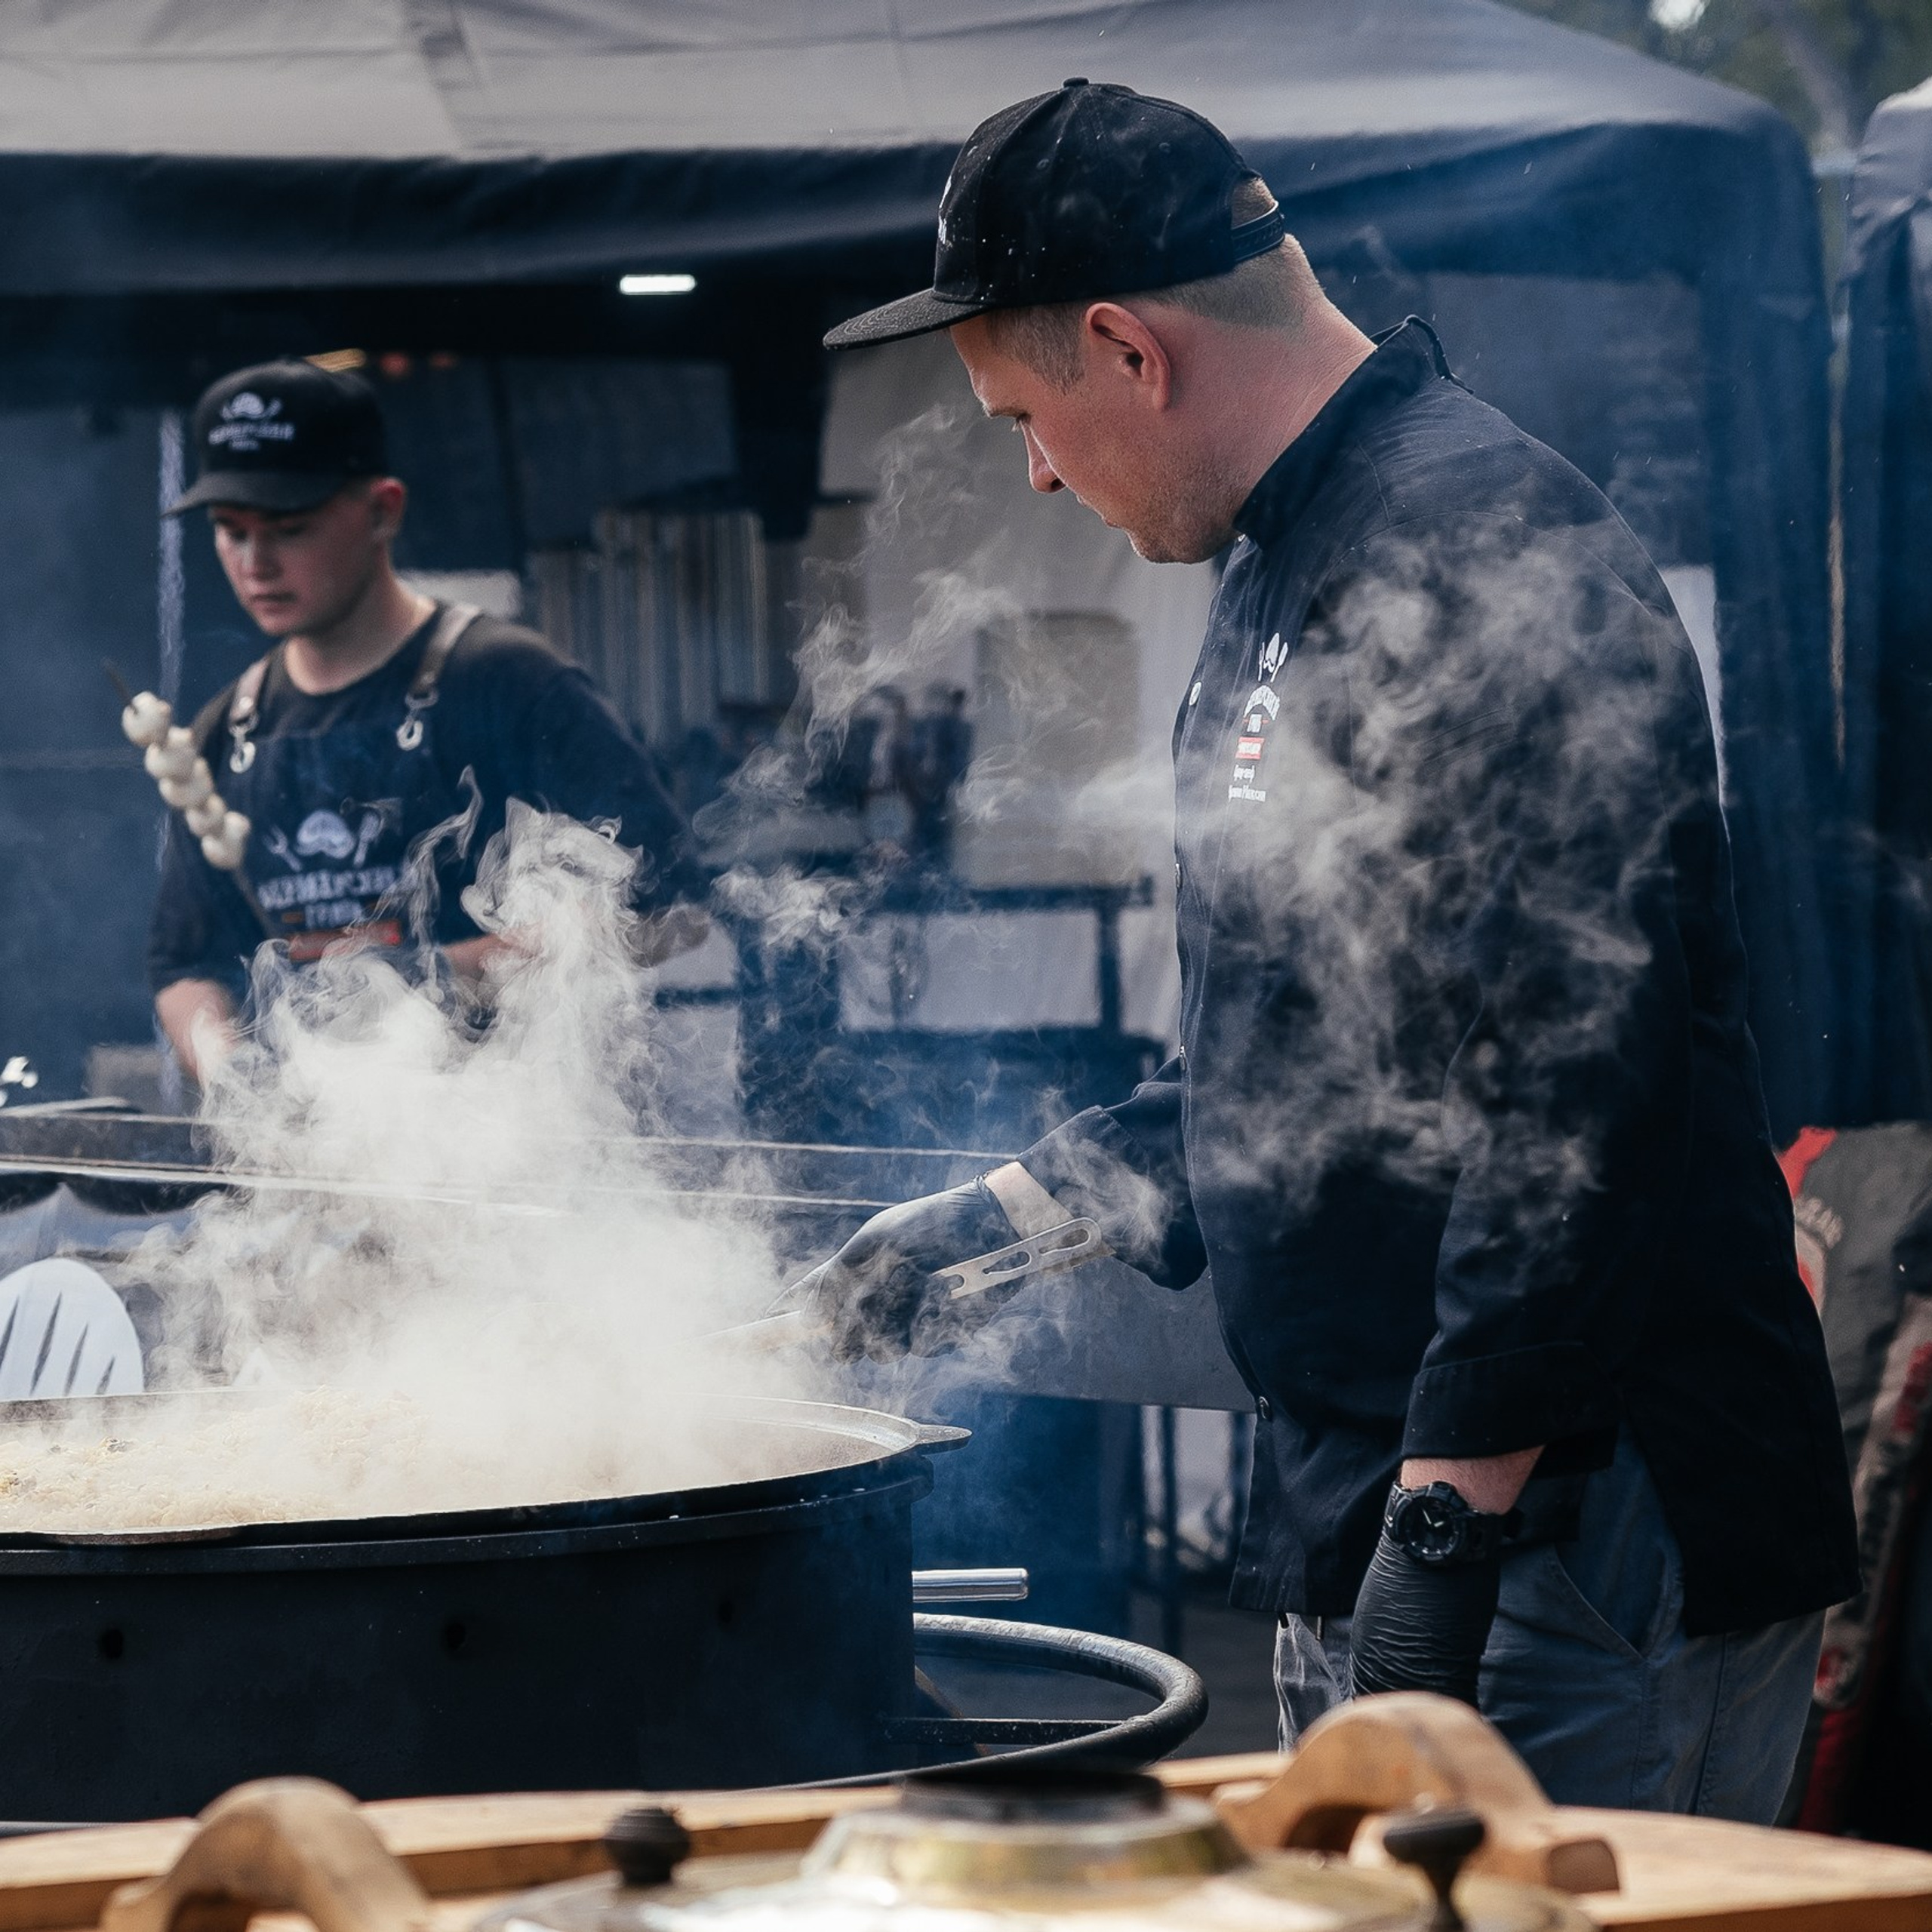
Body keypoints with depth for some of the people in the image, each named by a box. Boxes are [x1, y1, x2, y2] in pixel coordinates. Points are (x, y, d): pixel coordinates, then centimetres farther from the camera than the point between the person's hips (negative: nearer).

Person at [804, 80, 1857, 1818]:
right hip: (1364, 1538, 10)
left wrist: (1452, 1510, -26)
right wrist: (1019, 1208, 26)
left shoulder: (1475, 544, -17)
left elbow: (1577, 1087, -25)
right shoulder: (1292, 576, 17)